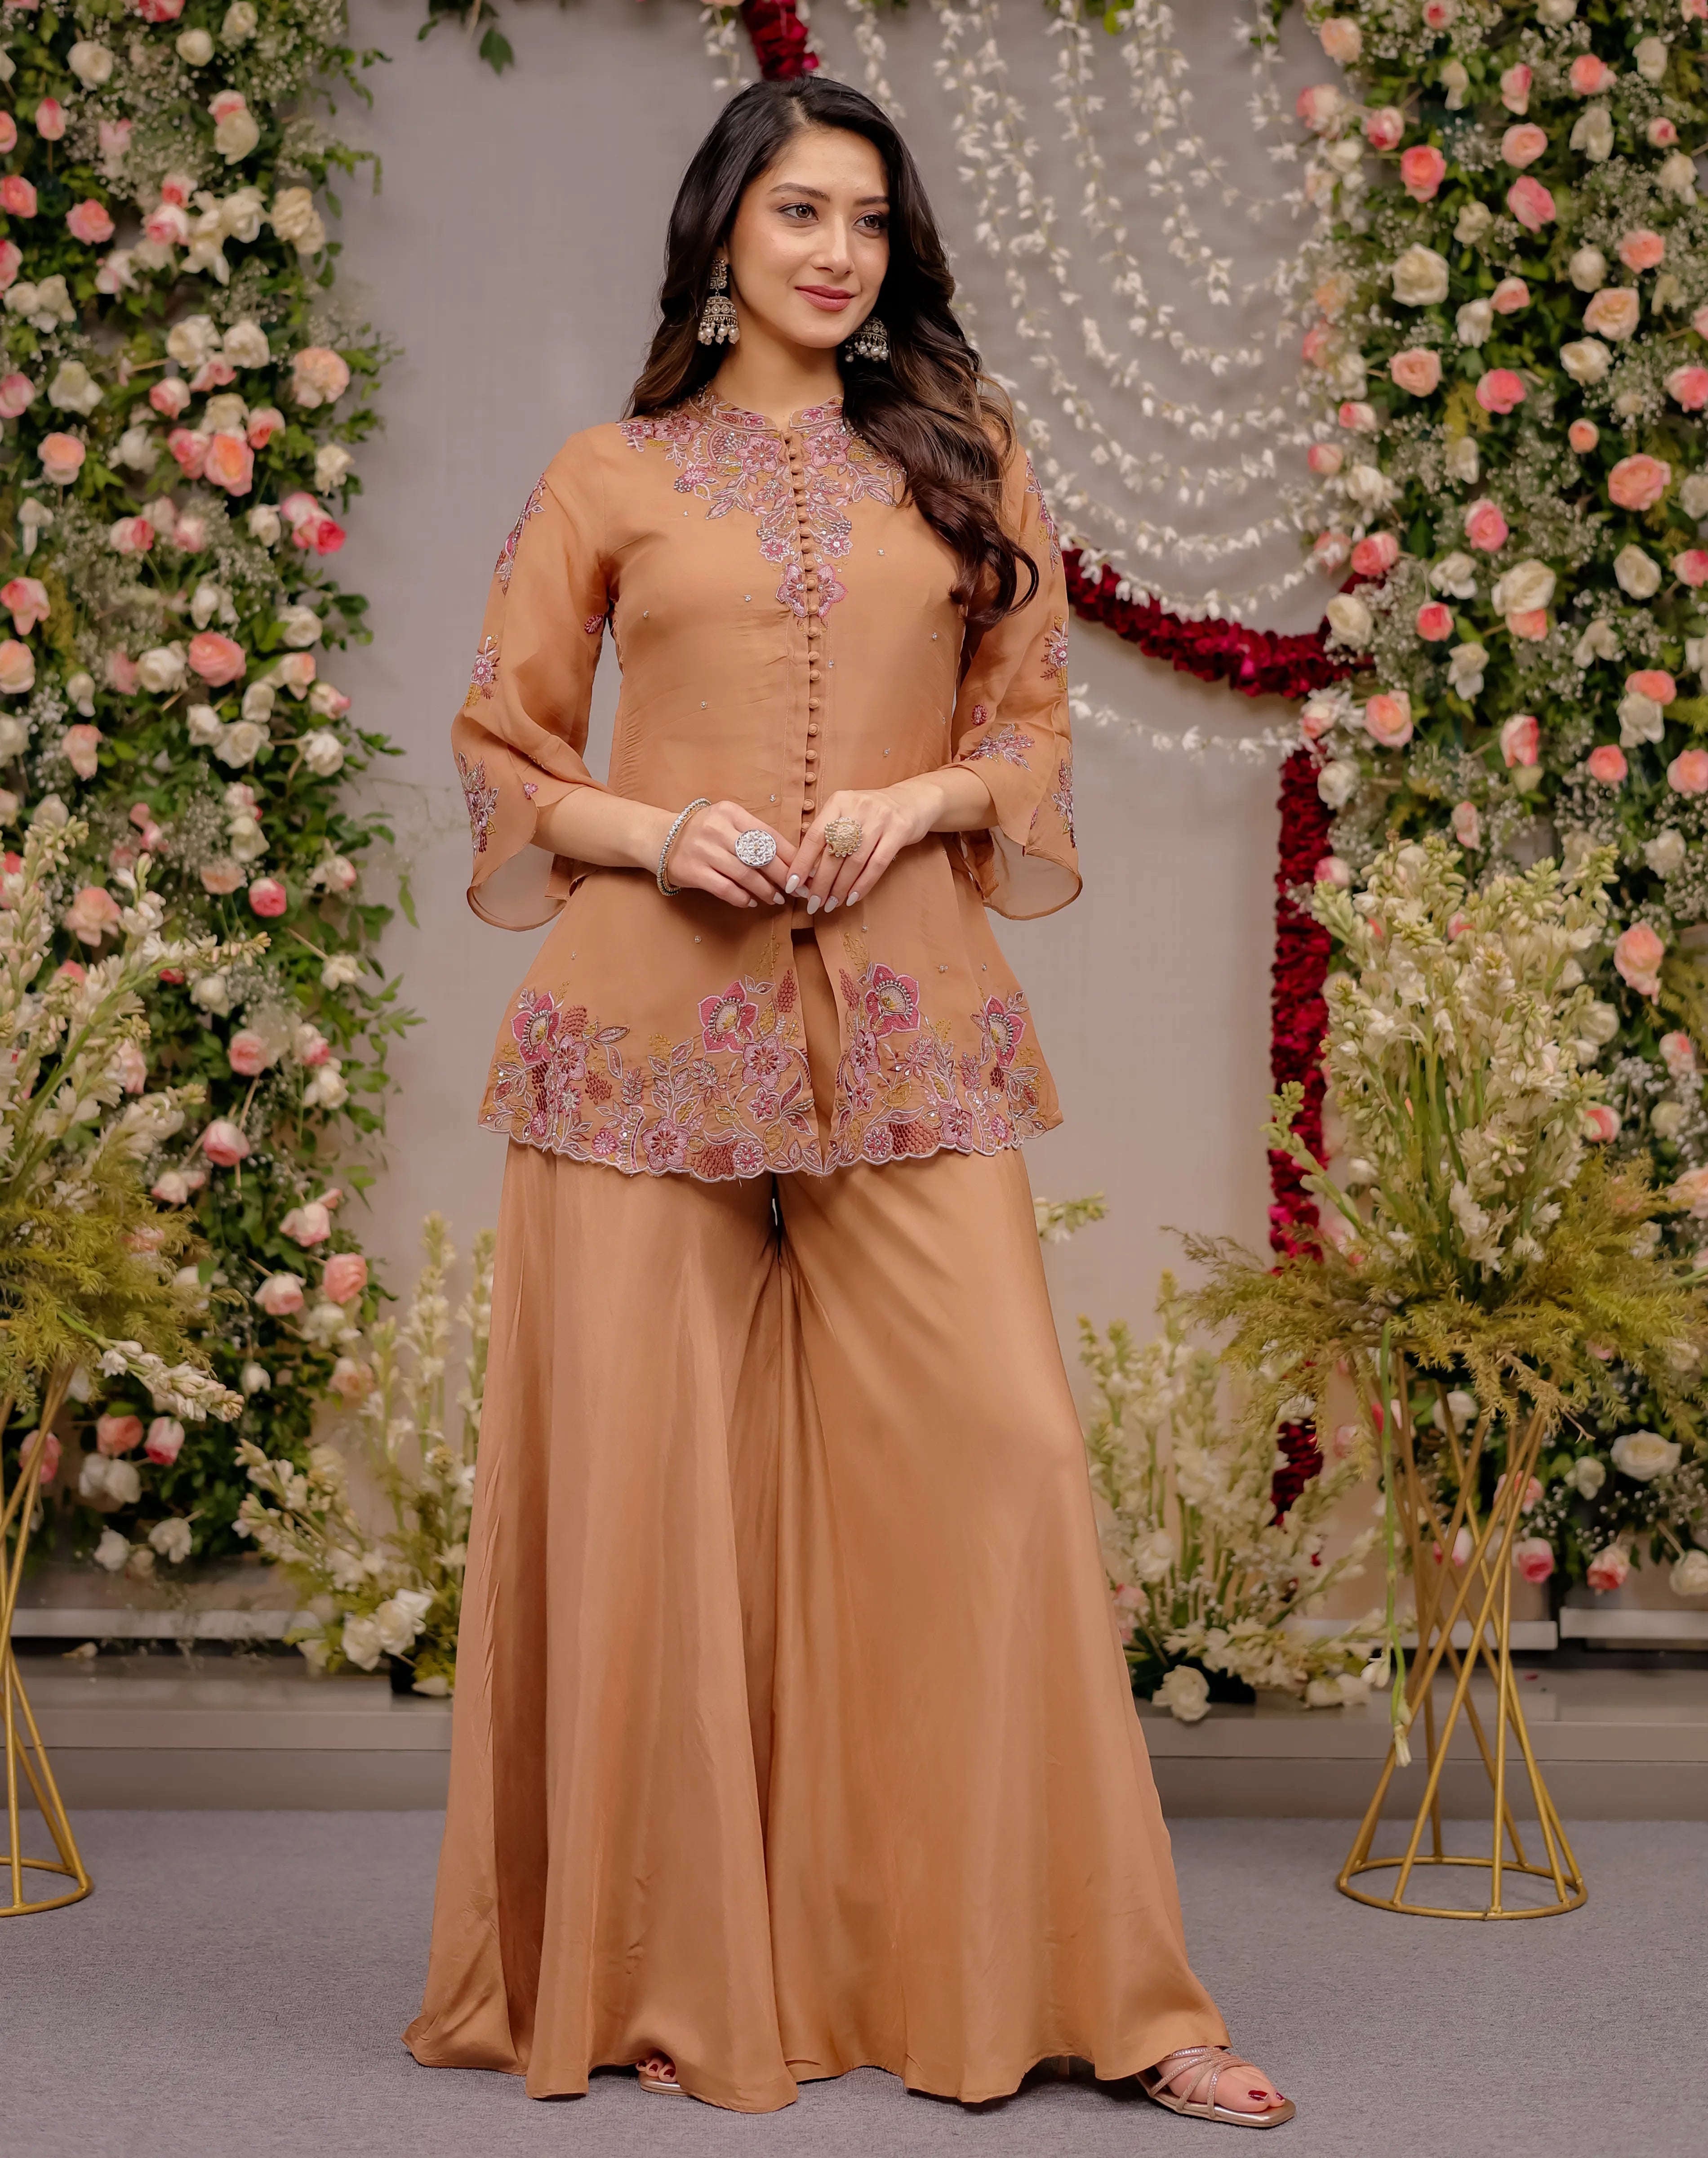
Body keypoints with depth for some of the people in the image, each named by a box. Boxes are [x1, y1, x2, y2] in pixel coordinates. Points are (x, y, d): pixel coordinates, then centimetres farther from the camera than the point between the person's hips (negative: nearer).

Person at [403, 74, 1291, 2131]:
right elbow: (503, 754, 9)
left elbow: (1032, 728, 14)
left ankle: (1087, 1984, 6)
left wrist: (918, 802, -7)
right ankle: (660, 1973, 16)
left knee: (1004, 1455, -6)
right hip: (651, 1012, -1)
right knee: (646, 1484, 0)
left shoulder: (966, 461, 14)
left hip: (902, 1017, 1)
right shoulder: (608, 480, 10)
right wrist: (653, 832, -10)